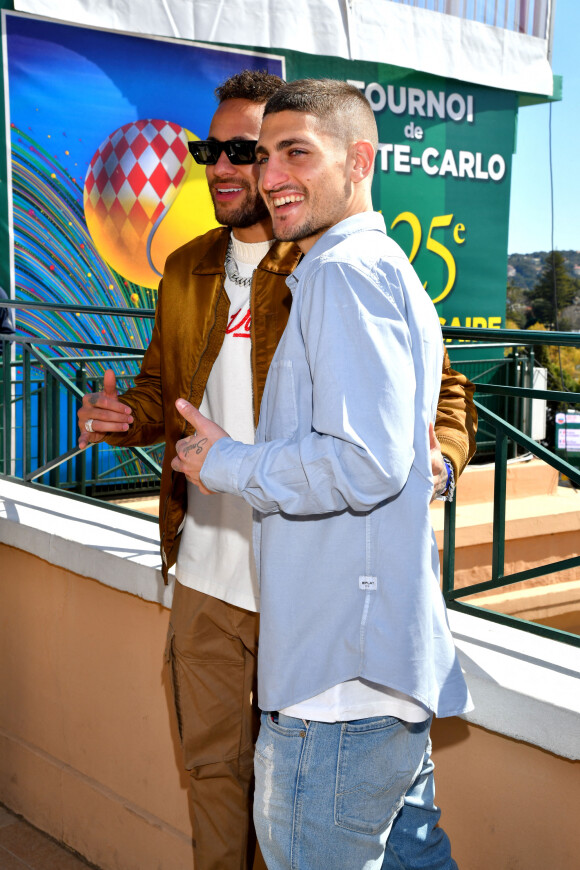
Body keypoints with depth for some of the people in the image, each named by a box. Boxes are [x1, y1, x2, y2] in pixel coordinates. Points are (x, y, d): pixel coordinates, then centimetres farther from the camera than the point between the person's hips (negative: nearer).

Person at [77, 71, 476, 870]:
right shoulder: (186, 271, 9)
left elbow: (441, 388, -6)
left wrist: (434, 460, -27)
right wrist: (129, 417, -4)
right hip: (205, 574, 5)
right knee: (214, 761, 20)